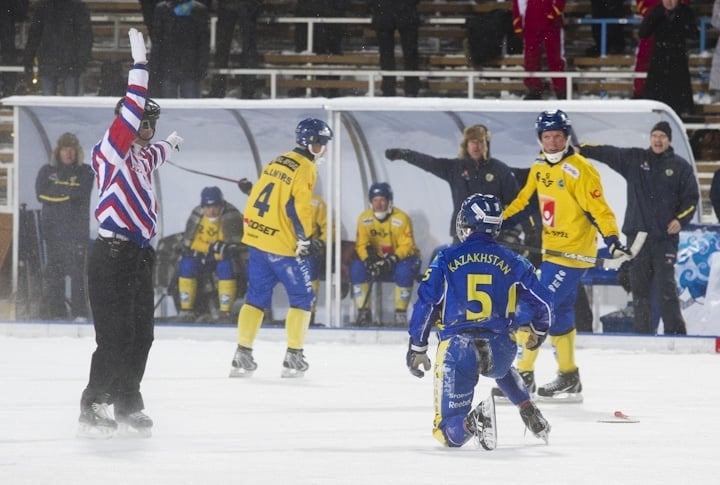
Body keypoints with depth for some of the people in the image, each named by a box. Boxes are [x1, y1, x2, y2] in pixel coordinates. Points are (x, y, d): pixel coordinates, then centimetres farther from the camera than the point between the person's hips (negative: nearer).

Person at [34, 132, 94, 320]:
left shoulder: (85, 172, 8)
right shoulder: (47, 171, 12)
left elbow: (81, 192, -9)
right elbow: (41, 193, -3)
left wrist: (57, 190, -7)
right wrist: (68, 190, -8)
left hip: (77, 229, -2)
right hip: (53, 228, 2)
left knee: (78, 271, -9)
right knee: (53, 272, 0)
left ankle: (80, 312, -9)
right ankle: (56, 312, 3)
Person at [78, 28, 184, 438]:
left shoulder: (142, 156, 18)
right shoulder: (110, 151, -8)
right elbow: (130, 114, -23)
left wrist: (171, 144, 63)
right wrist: (140, 67, -25)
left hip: (140, 254, 9)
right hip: (113, 255, -9)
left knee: (141, 335, 11)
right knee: (116, 336, -12)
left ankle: (127, 403, 21)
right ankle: (93, 408, -8)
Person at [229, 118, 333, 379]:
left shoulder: (277, 162, 14)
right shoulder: (305, 168, -11)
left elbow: (257, 197, 16)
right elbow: (298, 205, -19)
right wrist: (304, 238, -13)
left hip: (257, 239, 8)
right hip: (284, 246, -8)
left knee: (257, 297, 13)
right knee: (302, 298, 4)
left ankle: (242, 355, 9)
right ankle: (293, 357, 0)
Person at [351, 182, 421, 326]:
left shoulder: (401, 218, -16)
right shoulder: (364, 218, -6)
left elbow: (406, 246, -19)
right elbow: (361, 244, -8)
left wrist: (392, 260, -35)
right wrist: (368, 260, -29)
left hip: (400, 259, -3)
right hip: (376, 259, 3)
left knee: (404, 270, -37)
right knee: (357, 267, -25)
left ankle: (401, 313, -21)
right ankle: (363, 312, -16)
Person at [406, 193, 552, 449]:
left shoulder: (446, 259, 4)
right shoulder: (513, 262, 9)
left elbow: (425, 303, 0)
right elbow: (543, 301, 14)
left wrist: (416, 349, 9)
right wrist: (539, 329, 35)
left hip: (457, 349, -3)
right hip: (500, 349, 3)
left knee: (449, 433, 4)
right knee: (502, 370, 43)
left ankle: (473, 422, -31)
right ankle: (530, 414, 21)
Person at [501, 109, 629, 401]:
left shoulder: (578, 170, -17)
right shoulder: (539, 167, 7)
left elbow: (598, 209, -20)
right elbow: (525, 199, 21)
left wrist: (612, 239, -31)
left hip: (573, 253, -8)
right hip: (551, 249, 8)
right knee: (559, 314, 12)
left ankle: (523, 374, 0)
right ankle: (568, 379, 20)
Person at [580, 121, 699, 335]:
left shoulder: (680, 166, 5)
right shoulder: (634, 159, 9)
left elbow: (691, 198, 7)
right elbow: (607, 153, 3)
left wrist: (681, 220, -8)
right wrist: (580, 149, -8)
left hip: (665, 237, -3)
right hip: (637, 234, 3)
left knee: (666, 285, -10)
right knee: (639, 286, 4)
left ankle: (675, 331, -5)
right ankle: (642, 331, 9)